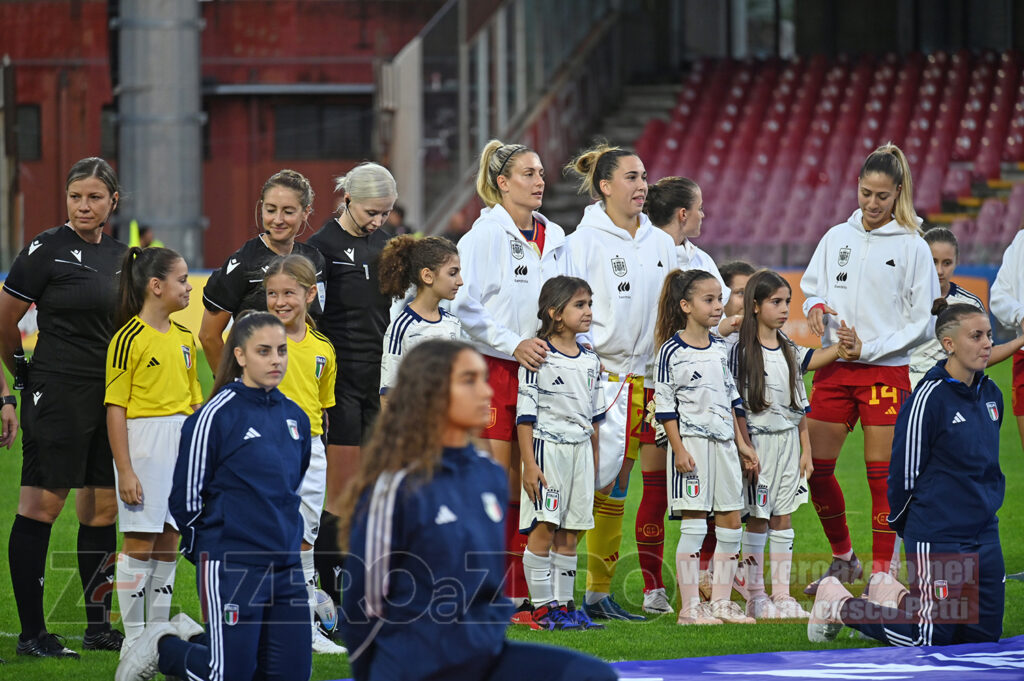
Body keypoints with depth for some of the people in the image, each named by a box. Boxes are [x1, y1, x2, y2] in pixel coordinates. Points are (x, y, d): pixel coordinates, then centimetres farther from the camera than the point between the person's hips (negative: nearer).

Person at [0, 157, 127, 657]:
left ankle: (99, 627, 17)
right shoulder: (47, 250, -8)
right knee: (42, 504, -6)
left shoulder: (120, 255, 11)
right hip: (57, 392, -7)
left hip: (111, 396, 7)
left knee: (103, 507, 9)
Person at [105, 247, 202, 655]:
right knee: (140, 542, -4)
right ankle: (133, 639, 2)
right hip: (143, 444, -7)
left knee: (168, 541, 9)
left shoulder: (184, 337, 12)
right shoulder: (129, 339, -11)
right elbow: (115, 408, -12)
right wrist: (125, 470, -15)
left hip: (182, 443, 7)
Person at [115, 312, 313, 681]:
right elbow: (186, 497, -7)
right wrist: (210, 551, 4)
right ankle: (163, 647, 21)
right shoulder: (215, 416, -12)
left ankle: (192, 637, 24)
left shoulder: (295, 417, 9)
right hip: (231, 566, -7)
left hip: (285, 564, 7)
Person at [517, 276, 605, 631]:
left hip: (580, 451, 6)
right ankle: (542, 606, -2)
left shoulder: (590, 361, 11)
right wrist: (529, 464, -15)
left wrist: (594, 462, 16)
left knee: (569, 532, 7)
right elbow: (525, 415, -10)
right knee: (543, 529, -7)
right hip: (547, 447, -6)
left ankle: (563, 603, 12)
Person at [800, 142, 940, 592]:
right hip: (834, 368, 4)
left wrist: (869, 347, -13)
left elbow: (922, 320, -4)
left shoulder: (912, 247, -3)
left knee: (881, 476, -4)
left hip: (886, 369, -4)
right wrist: (815, 307, -6)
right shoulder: (836, 238, 9)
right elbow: (812, 289, 18)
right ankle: (843, 559, 22)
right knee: (816, 468, 4)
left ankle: (880, 575, 3)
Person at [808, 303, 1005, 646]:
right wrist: (903, 525, 0)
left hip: (984, 536, 8)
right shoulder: (929, 398, -18)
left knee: (985, 634, 10)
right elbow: (905, 471, -11)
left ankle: (893, 594, 28)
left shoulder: (990, 394, 7)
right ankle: (839, 603, 14)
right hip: (936, 538, -8)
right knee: (931, 638, -6)